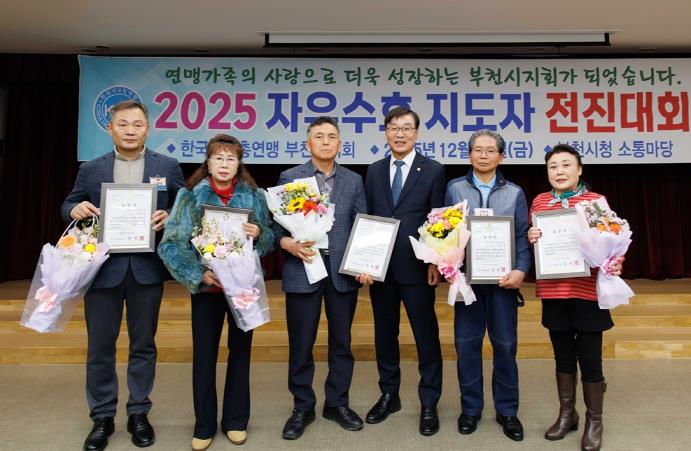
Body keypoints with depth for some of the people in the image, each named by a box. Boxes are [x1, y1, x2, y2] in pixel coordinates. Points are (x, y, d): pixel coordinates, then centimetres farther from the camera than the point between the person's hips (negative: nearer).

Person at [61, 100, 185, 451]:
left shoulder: (167, 166, 4)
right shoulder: (90, 169, 7)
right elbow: (68, 207, 11)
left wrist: (169, 217, -15)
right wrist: (76, 210, -12)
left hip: (147, 267, -1)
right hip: (103, 267, 1)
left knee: (143, 343, 10)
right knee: (100, 345, 9)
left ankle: (139, 413, 26)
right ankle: (102, 417, 26)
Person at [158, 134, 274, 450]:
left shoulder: (254, 196, 1)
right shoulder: (190, 197, -4)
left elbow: (270, 239, 4)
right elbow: (170, 244, -8)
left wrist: (259, 233, -17)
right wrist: (198, 273, -19)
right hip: (207, 286, -1)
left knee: (240, 350, 11)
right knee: (204, 354, 6)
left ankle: (235, 420, 28)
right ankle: (204, 425, 24)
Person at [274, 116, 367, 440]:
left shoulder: (353, 180, 8)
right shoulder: (289, 178, 2)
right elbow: (277, 224, -2)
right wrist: (289, 244, -21)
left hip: (343, 271, 2)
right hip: (302, 270, -2)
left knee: (341, 341, 13)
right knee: (301, 343, 8)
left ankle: (337, 403, 31)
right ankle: (302, 407, 27)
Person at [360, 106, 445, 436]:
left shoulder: (433, 170, 0)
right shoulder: (374, 171, 10)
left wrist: (436, 262, -10)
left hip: (416, 268, -3)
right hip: (380, 267, 4)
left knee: (426, 336, 6)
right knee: (384, 334, 14)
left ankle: (429, 404, 21)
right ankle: (389, 395, 31)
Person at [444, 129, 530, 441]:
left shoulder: (514, 193, 7)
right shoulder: (454, 189, 6)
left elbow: (523, 237, 4)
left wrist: (521, 270, -11)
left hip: (503, 279, 0)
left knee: (505, 345, 6)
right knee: (466, 344, 6)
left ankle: (507, 410, 23)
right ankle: (470, 408, 22)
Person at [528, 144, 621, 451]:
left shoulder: (596, 201, -3)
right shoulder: (539, 202, 5)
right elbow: (531, 242, 13)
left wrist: (614, 265, -17)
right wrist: (530, 238, -9)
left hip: (587, 291, -3)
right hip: (553, 292, 3)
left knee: (590, 359, 6)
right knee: (563, 356, 16)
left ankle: (594, 421, 27)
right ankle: (566, 414, 33)